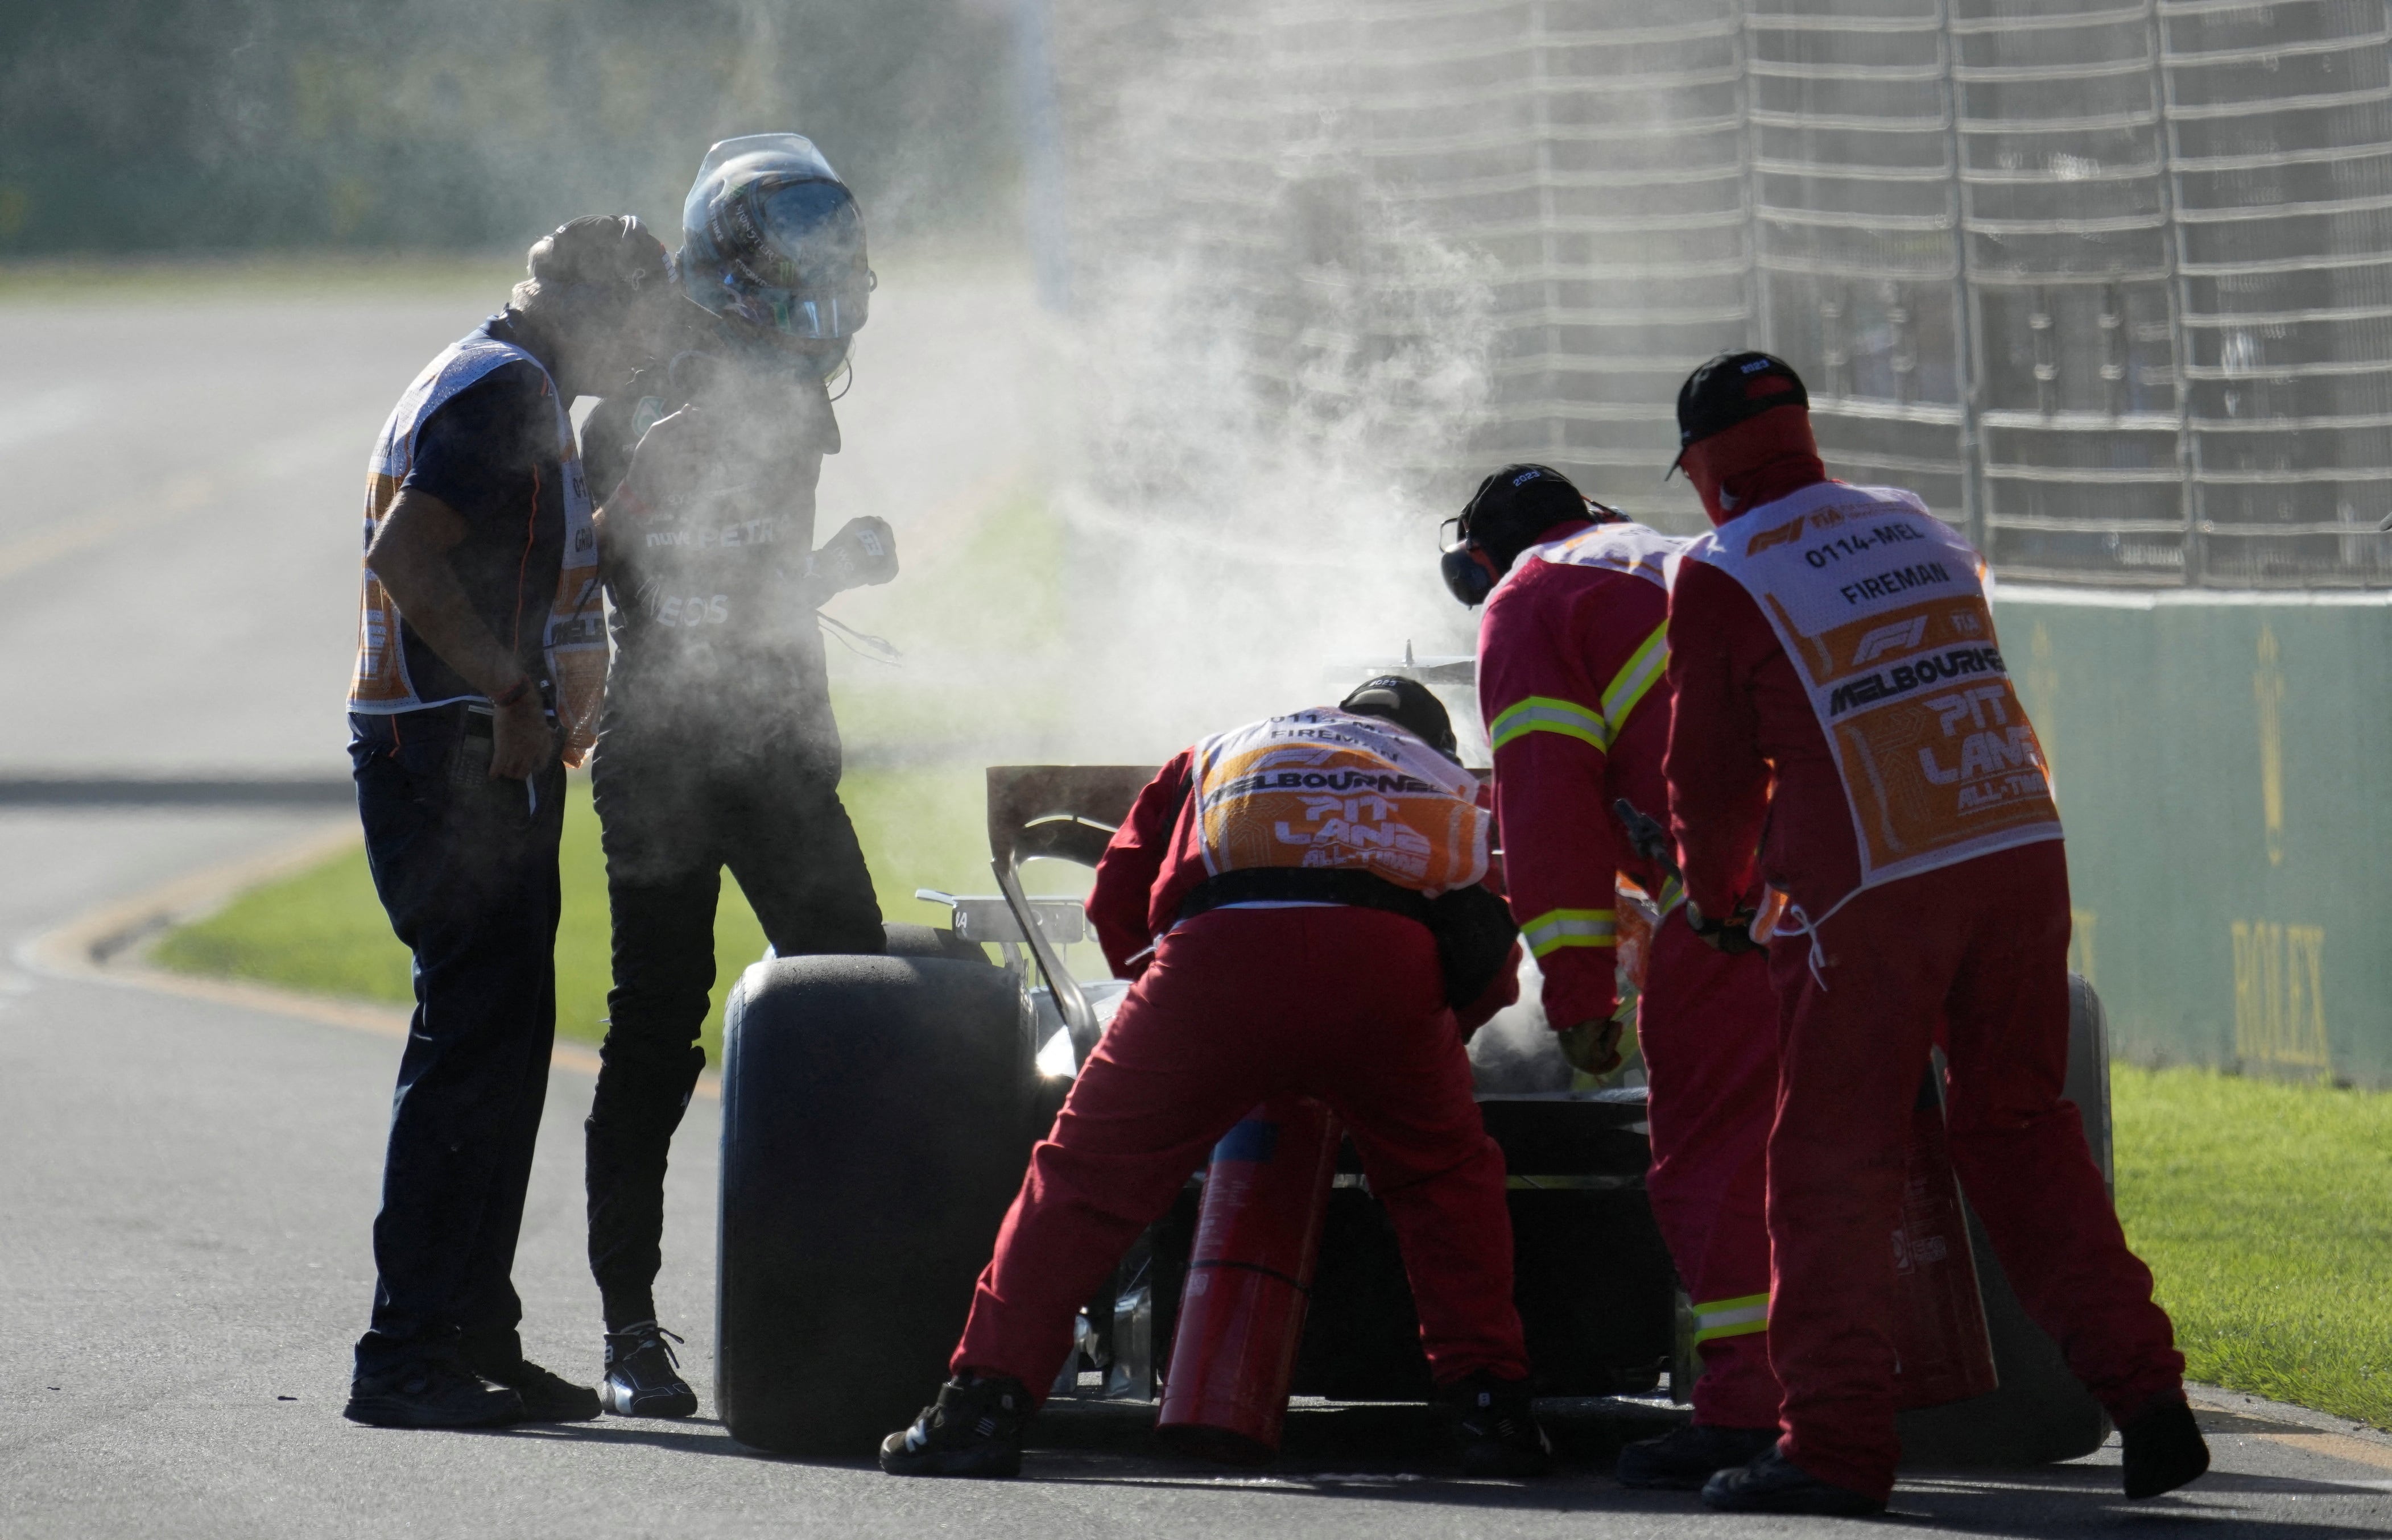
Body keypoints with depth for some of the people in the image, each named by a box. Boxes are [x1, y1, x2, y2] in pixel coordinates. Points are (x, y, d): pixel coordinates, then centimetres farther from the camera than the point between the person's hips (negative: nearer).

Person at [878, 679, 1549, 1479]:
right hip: (1388, 962, 0)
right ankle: (1489, 1407, 17)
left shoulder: (1224, 752, 40)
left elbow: (1116, 901, 32)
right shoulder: (1450, 782, 39)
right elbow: (1491, 968, 31)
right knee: (1448, 1179, 25)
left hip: (1219, 958, 0)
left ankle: (983, 1406, 5)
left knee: (1087, 1174, 11)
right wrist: (1447, 1027, 49)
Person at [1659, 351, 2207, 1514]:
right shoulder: (1917, 529, 16)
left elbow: (1711, 772, 3)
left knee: (1833, 1162, 4)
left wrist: (1717, 896, 23)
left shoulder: (1722, 578, -2)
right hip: (2023, 851, 6)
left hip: (1873, 893, -5)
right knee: (2020, 1130, 16)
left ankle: (1838, 1439, 1)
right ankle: (2146, 1400, 11)